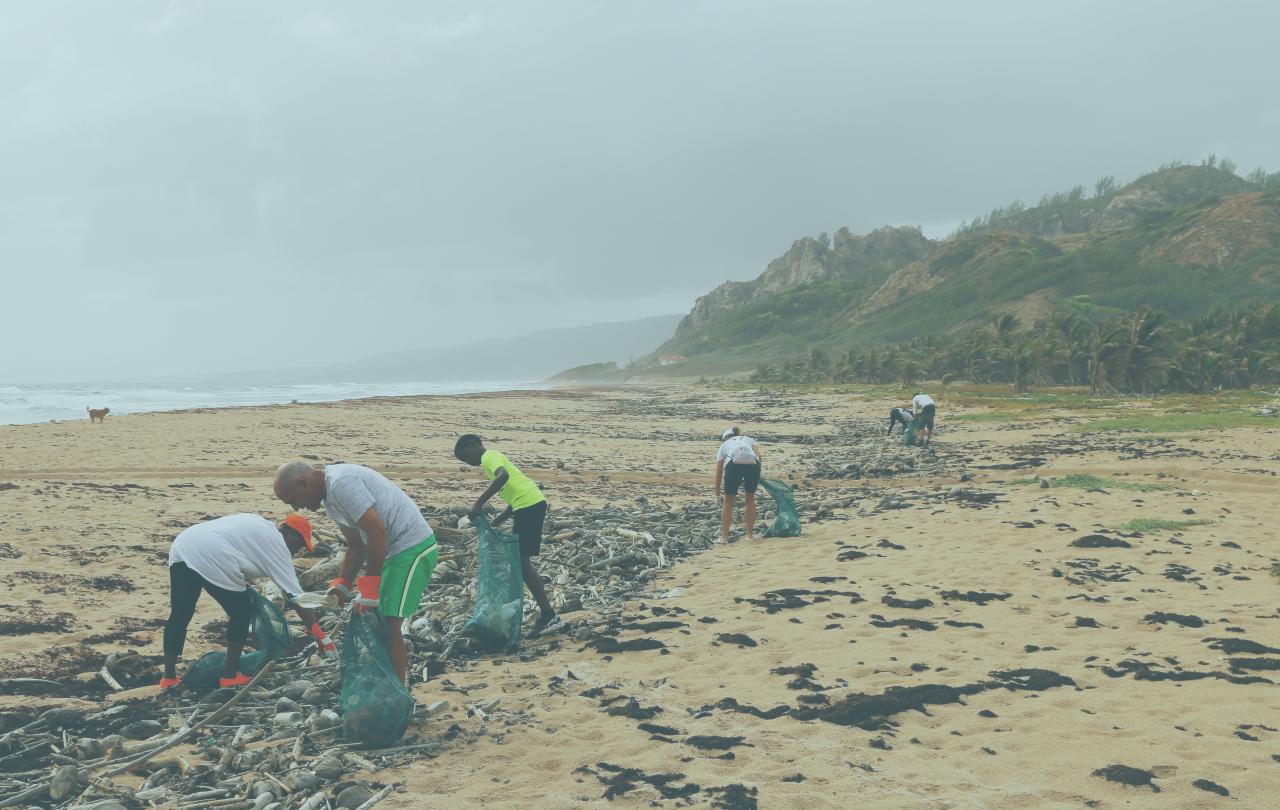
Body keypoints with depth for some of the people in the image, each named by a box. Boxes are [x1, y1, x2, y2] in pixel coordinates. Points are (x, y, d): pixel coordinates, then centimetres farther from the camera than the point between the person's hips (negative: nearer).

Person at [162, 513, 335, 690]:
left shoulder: (259, 526, 31)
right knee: (242, 613, 11)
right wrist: (321, 637, 8)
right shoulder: (278, 546, 8)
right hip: (210, 557, -8)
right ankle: (230, 675, 16)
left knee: (180, 614, 18)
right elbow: (296, 597, 6)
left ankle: (169, 677, 25)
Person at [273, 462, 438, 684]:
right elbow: (356, 545, 19)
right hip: (394, 549, 10)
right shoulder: (329, 497, 13)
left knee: (390, 624, -10)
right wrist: (341, 583, 7)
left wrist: (369, 584, -20)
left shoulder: (341, 482, -20)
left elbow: (377, 532, -24)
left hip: (413, 547, -10)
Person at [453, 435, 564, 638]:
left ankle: (550, 617, -7)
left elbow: (503, 476, -27)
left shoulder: (489, 456, -3)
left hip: (528, 505, -10)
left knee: (521, 561, -7)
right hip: (531, 503, 10)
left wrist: (479, 503, -25)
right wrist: (494, 522, 19)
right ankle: (543, 606, 24)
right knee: (520, 558, 19)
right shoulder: (494, 458, 25)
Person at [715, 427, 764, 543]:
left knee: (728, 501, 17)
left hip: (733, 464, -1)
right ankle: (750, 534, 27)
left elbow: (719, 473, 32)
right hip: (752, 464, 1)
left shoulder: (724, 445, 34)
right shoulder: (749, 439, 36)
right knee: (750, 499, 24)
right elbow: (760, 458, 17)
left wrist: (717, 495, 40)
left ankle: (724, 536, 18)